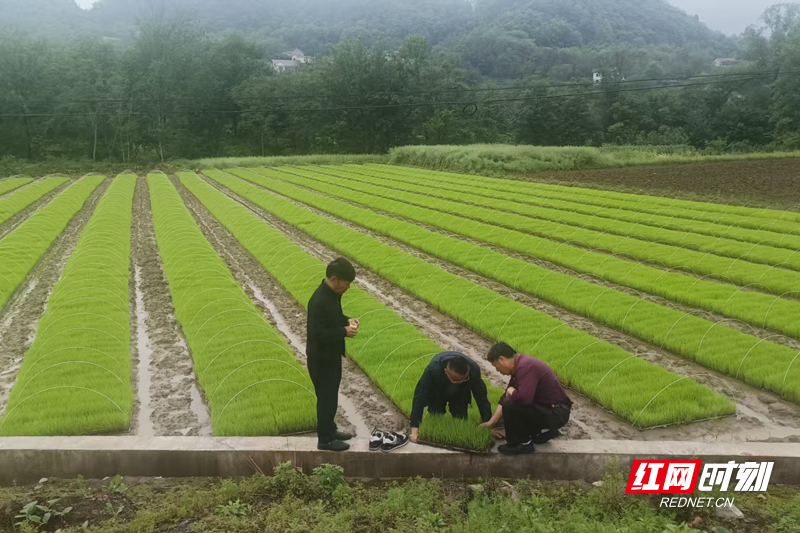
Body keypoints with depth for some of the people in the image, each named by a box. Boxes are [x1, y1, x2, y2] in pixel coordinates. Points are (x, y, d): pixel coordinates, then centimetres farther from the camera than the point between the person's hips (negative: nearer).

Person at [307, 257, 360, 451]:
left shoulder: (333, 293, 1)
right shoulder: (319, 301, -29)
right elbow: (317, 334, -30)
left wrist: (347, 320, -2)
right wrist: (344, 332, -25)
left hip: (331, 355, 9)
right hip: (322, 359, -9)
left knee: (331, 396, 22)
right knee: (326, 398, 5)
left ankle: (330, 429, 39)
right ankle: (325, 439, 22)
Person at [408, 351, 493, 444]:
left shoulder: (474, 369, -39)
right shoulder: (433, 369, -45)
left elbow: (482, 397, -26)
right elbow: (419, 399, -41)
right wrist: (414, 430, -45)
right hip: (437, 392, -1)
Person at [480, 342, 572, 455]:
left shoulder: (525, 366, -24)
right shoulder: (519, 364, 8)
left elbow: (523, 398, -36)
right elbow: (506, 397, 14)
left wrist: (511, 391, -13)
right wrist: (491, 422, 15)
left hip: (556, 413, -10)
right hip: (548, 408, 10)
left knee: (510, 405, -24)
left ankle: (522, 444, -3)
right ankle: (543, 431, 19)